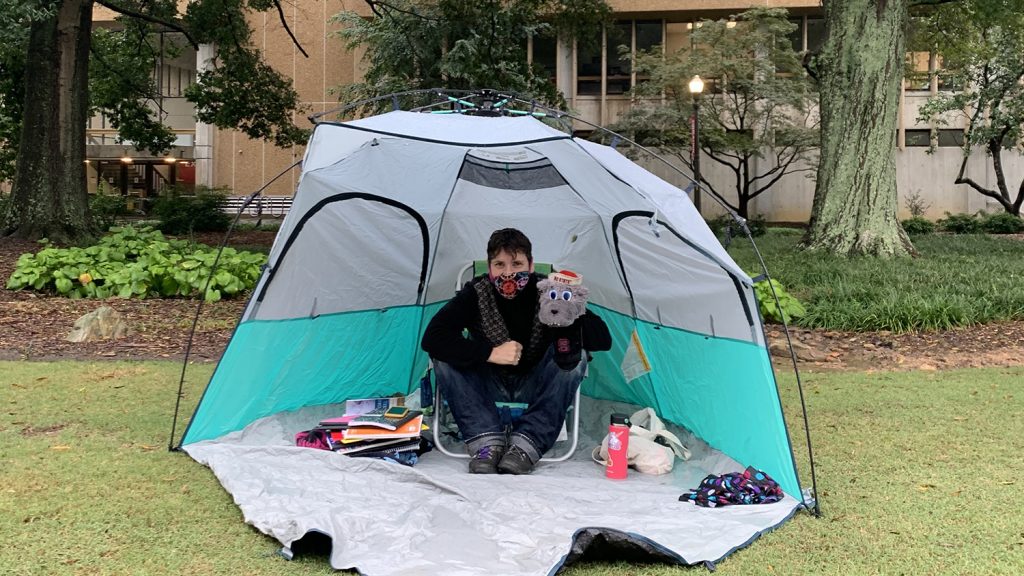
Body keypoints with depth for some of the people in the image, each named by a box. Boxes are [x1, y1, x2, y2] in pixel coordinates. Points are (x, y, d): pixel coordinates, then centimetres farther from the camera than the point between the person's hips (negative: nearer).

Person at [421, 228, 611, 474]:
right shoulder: (476, 293, -16)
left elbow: (602, 340, -20)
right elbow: (432, 337, -27)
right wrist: (491, 353, -34)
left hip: (534, 388, 0)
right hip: (489, 387, 0)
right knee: (444, 356, -24)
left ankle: (525, 446, -30)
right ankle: (487, 442, -28)